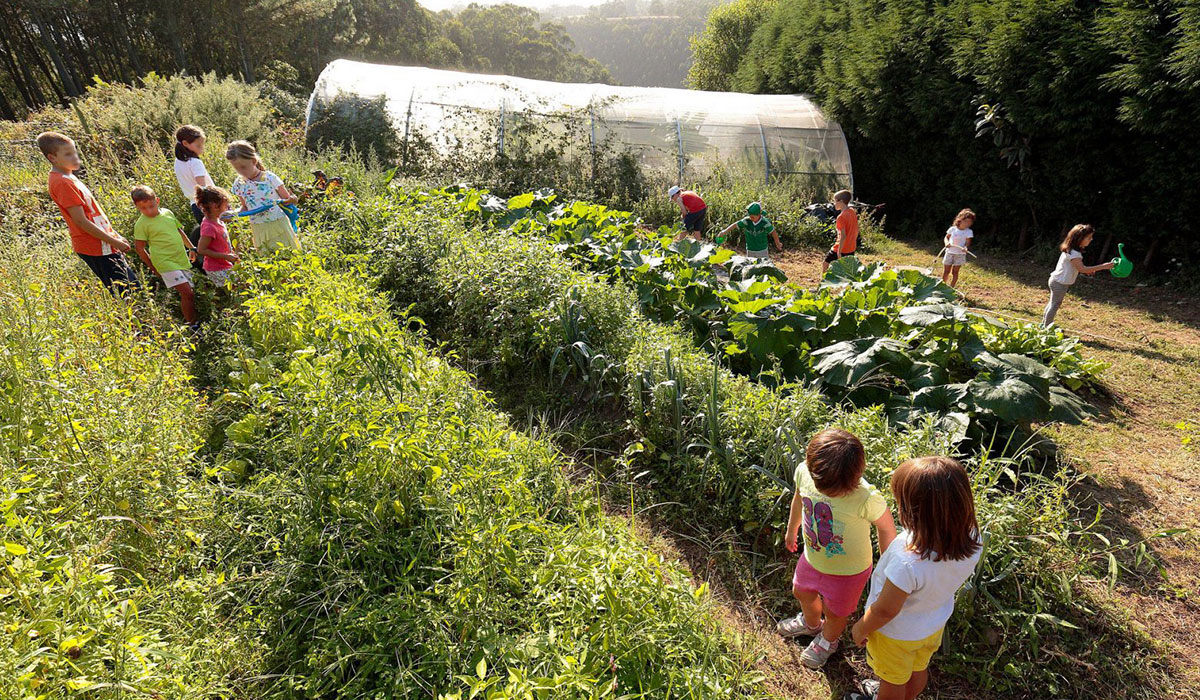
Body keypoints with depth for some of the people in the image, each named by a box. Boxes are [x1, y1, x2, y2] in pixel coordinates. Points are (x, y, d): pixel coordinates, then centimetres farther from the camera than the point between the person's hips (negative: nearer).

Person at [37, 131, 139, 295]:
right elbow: (80, 221, -19)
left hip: (102, 243, 10)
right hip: (96, 248, -10)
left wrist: (116, 236, 18)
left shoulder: (68, 178, 14)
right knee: (130, 290, -8)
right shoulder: (62, 183, -16)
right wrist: (114, 242, -16)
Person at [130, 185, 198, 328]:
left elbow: (179, 231, 22)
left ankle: (191, 320, 28)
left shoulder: (167, 212, 8)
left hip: (182, 260, 6)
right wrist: (153, 267, -1)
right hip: (166, 263, -6)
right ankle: (192, 324, -5)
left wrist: (191, 248, 24)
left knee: (187, 294, 13)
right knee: (187, 293, -15)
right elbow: (140, 249, -4)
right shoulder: (141, 224, -9)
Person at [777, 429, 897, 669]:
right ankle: (811, 623, 66)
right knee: (802, 592, 31)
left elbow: (886, 529, -19)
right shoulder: (804, 471, -26)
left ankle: (828, 640, 59)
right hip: (812, 558, 5)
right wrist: (791, 530, 14)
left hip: (848, 570, -4)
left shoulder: (867, 498, -39)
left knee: (834, 613, 23)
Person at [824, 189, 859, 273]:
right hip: (851, 248, 8)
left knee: (825, 264, 7)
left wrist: (839, 252, -20)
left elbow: (843, 236, -24)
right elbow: (856, 230, 13)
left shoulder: (841, 217, -20)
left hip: (842, 248, -8)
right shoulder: (853, 212, 5)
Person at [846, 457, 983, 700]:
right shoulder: (971, 537, -28)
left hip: (897, 633, -6)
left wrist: (860, 629, -10)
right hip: (935, 623, 6)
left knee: (893, 680, 26)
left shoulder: (907, 561, -47)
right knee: (918, 670, 35)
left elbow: (885, 610, -29)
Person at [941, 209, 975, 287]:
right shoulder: (952, 229, 0)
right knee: (946, 271, 7)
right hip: (949, 252, 1)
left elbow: (968, 242, -10)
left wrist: (965, 248, -32)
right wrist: (947, 243, -15)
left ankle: (951, 287, 10)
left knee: (955, 272, 2)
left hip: (960, 254, -1)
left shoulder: (969, 232, -4)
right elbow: (946, 237, 8)